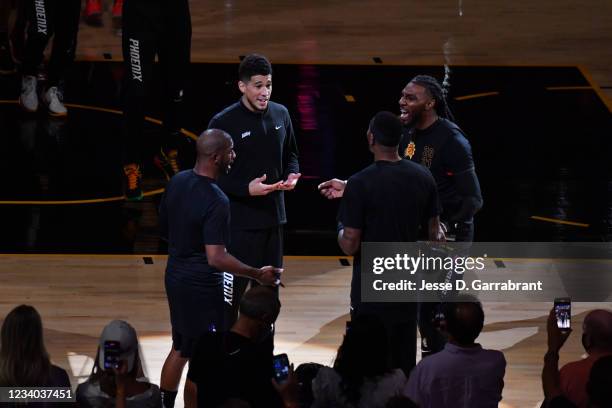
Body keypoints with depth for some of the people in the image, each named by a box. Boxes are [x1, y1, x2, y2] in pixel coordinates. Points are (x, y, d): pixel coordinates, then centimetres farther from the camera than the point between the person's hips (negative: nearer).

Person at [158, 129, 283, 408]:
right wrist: (258, 275, -22)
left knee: (180, 349, 22)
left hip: (175, 277, 8)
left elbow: (163, 229, 12)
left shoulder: (177, 182, -1)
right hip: (202, 286, -8)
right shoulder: (216, 201, -26)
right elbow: (216, 258, -29)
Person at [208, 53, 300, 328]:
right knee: (232, 289, -4)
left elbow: (290, 154, 19)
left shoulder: (280, 114, 4)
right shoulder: (224, 122, -13)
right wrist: (246, 189, -23)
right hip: (240, 220, -6)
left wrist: (292, 174, -3)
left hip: (274, 216, 6)